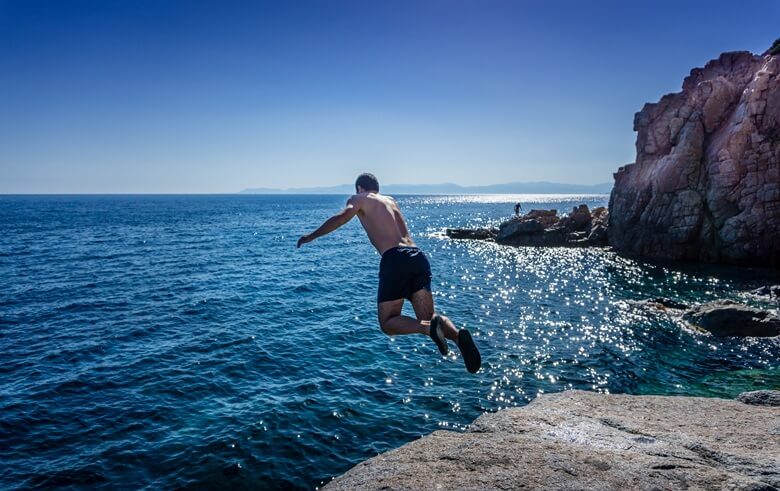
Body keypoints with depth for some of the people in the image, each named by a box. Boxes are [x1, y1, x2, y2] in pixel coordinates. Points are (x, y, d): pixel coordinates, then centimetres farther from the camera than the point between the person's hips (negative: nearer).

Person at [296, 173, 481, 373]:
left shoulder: (359, 199, 13)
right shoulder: (390, 200, 31)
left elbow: (343, 216, -7)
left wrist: (312, 236, 1)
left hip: (395, 259, -6)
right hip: (418, 256, 6)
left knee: (388, 323, 4)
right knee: (428, 317, 9)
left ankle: (429, 327, -23)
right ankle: (458, 335, -21)